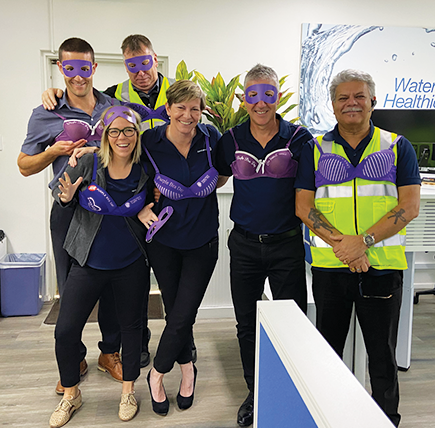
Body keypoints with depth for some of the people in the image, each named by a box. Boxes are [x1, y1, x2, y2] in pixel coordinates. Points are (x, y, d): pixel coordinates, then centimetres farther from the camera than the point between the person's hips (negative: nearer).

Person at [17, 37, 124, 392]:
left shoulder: (115, 107, 4)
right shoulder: (46, 115, 0)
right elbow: (25, 166, 5)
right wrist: (55, 151, -12)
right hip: (69, 210, -1)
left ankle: (110, 351, 29)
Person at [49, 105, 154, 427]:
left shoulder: (145, 171, -4)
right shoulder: (88, 164, -8)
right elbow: (59, 194, 3)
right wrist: (66, 196, -17)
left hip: (131, 264, 1)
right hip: (89, 264, 0)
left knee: (131, 325, 13)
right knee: (66, 331, 1)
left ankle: (129, 389, 36)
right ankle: (71, 394, 27)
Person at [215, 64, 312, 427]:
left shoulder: (299, 138, -4)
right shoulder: (231, 141, 2)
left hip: (287, 244, -2)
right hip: (245, 244, 2)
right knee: (247, 324, 13)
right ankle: (255, 393, 34)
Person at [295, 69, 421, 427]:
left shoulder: (397, 147, 4)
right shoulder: (316, 150, 6)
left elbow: (410, 206, -5)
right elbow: (303, 205, -1)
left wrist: (364, 241, -17)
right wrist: (340, 243, -15)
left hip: (383, 264, -1)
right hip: (329, 264, 1)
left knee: (383, 351, 10)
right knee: (328, 347, 14)